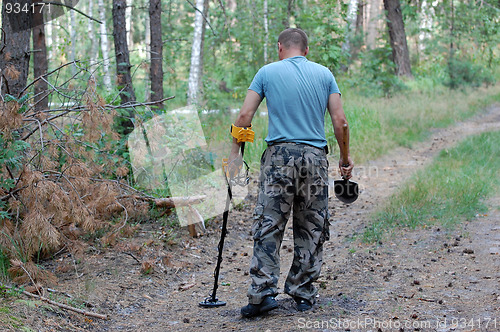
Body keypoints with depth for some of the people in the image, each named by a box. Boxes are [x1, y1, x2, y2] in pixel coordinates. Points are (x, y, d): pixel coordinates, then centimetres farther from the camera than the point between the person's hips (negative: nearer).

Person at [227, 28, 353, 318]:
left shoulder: (268, 72, 5)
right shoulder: (324, 73, 9)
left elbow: (245, 116, -1)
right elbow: (340, 120, 3)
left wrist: (235, 151, 8)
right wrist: (345, 157, 13)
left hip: (280, 155, -2)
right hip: (316, 158, 2)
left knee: (269, 228, 0)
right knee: (311, 231, 10)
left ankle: (263, 293, -9)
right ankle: (304, 294, 14)